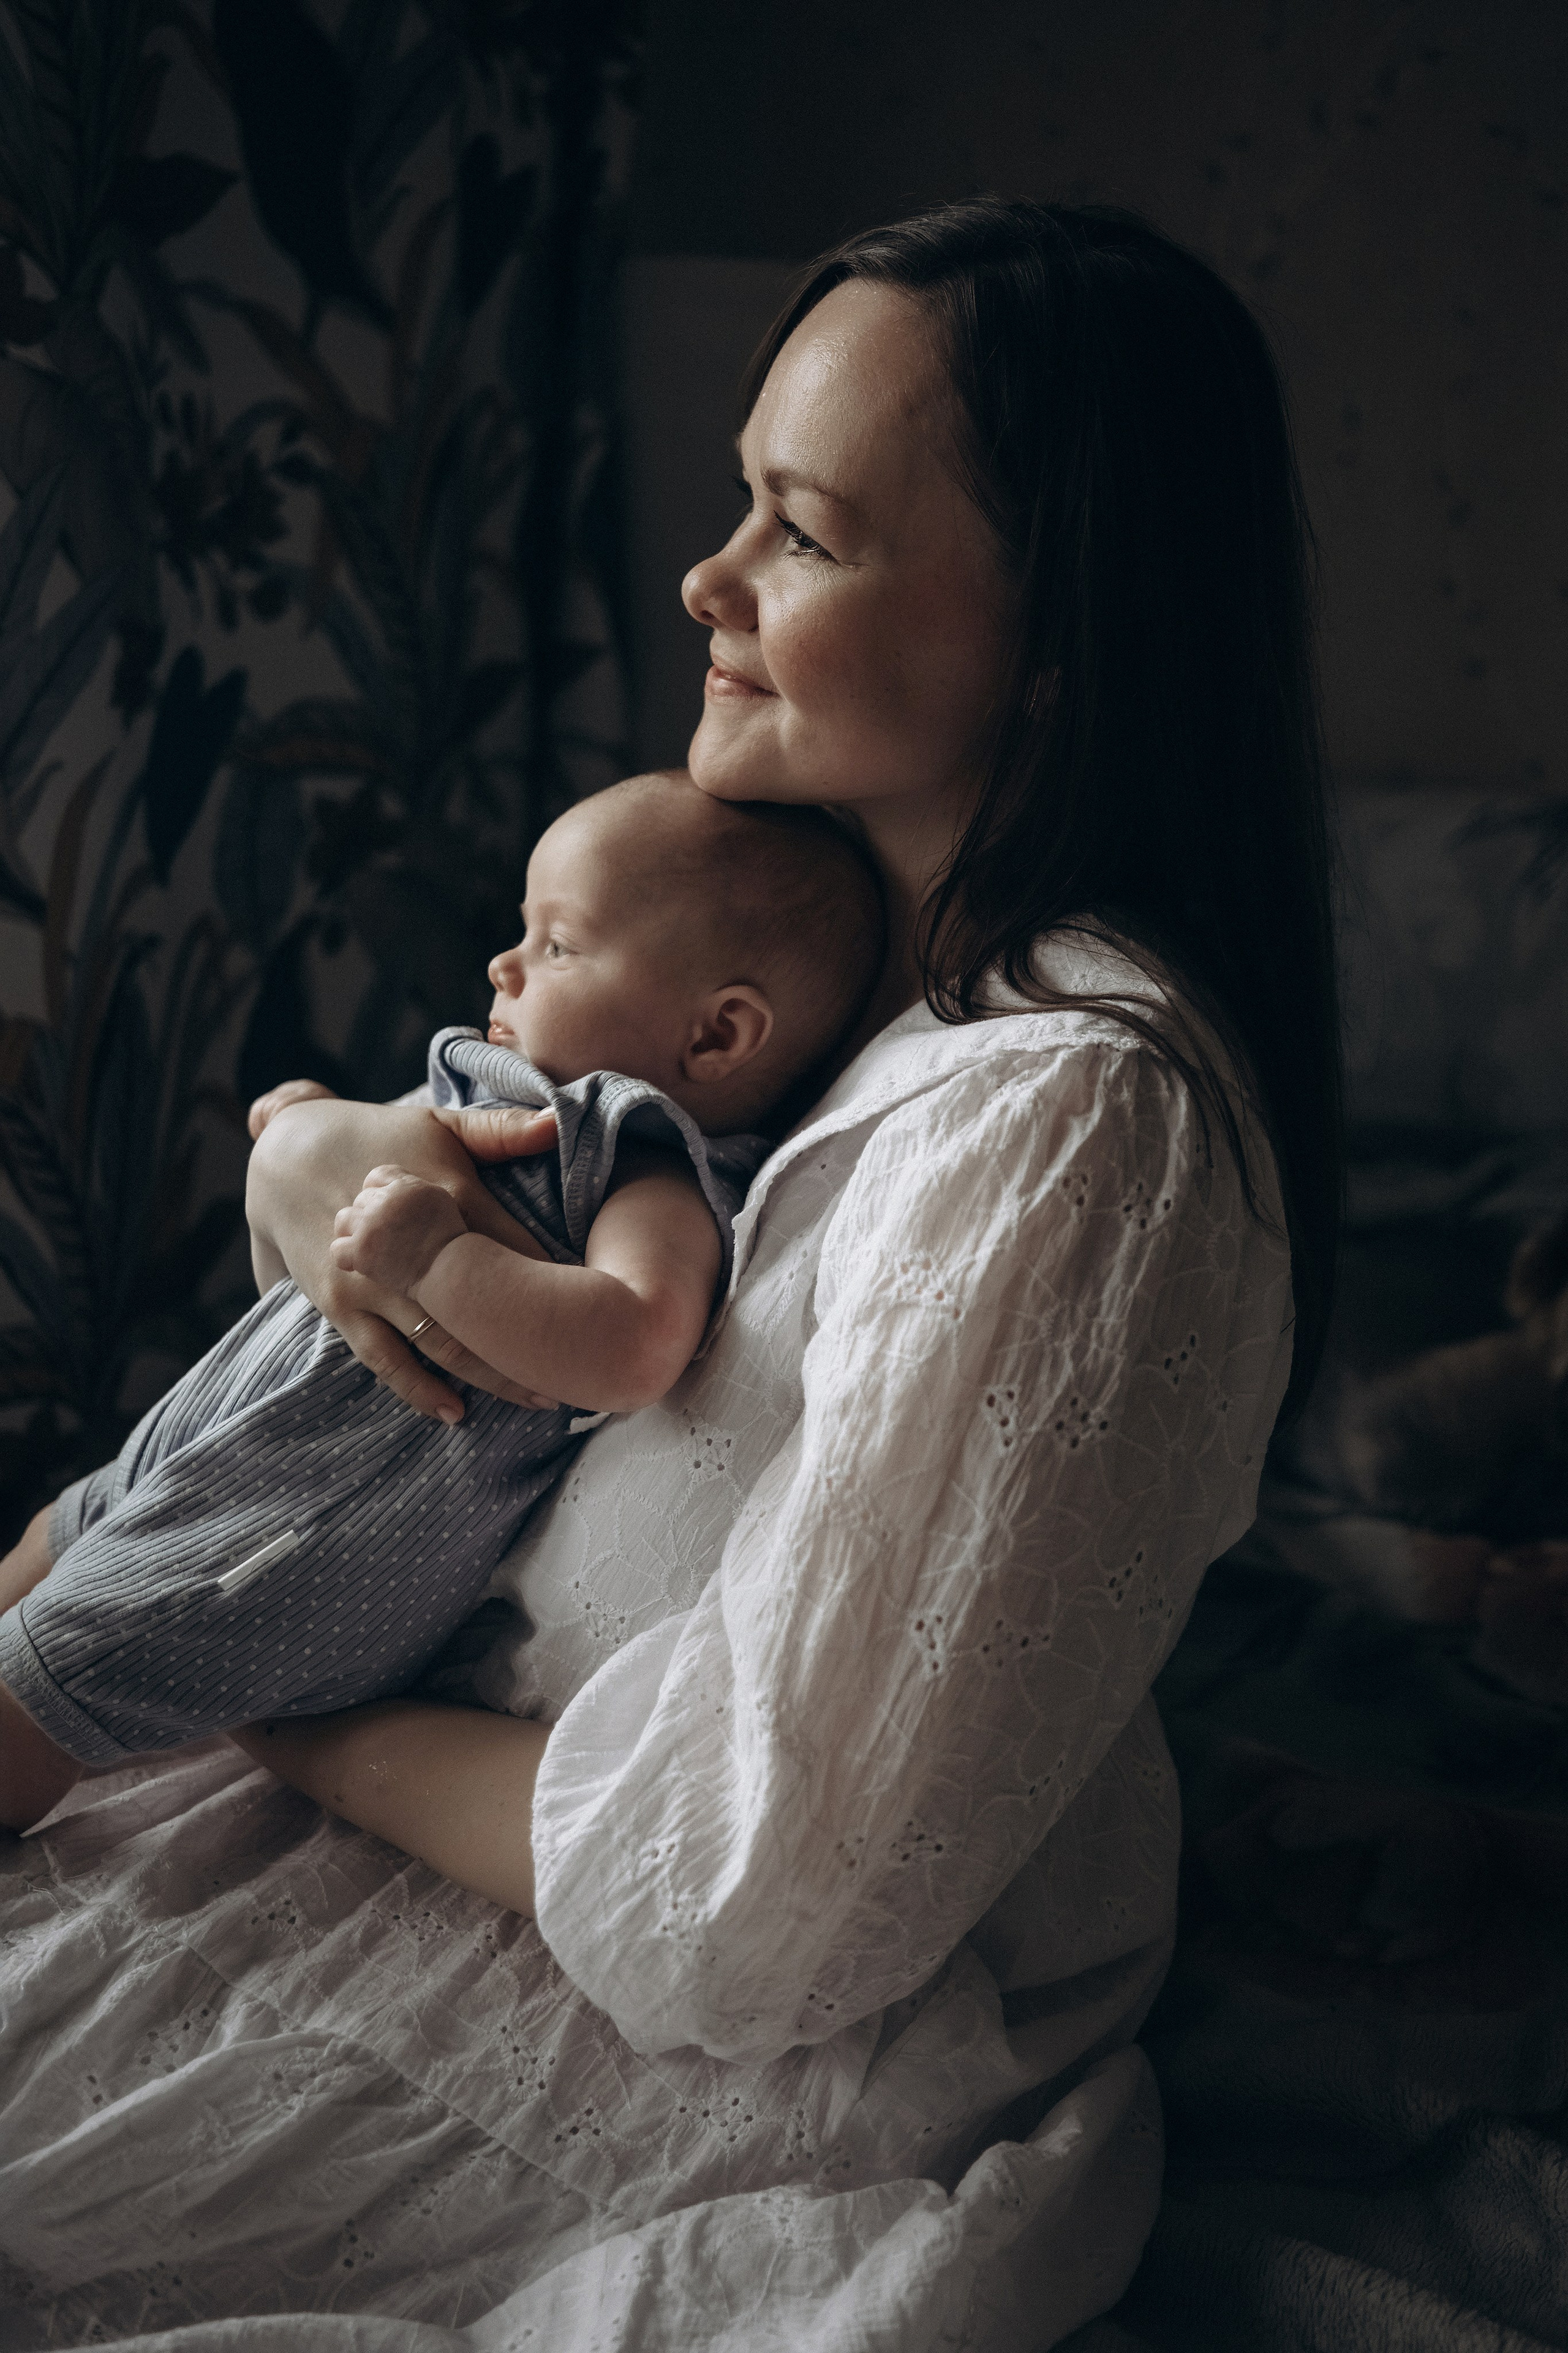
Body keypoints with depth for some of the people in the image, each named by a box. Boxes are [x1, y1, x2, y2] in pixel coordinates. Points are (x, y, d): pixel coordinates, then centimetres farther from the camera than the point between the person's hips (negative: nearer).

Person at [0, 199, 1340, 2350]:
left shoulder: (1072, 1120, -29)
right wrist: (312, 1150, -12)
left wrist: (319, 1733, -13)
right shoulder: (824, 943, 0)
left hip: (800, 2073, -8)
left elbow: (749, 1908, -28)